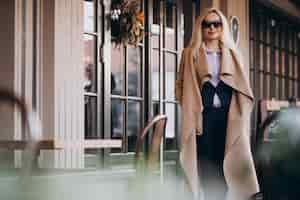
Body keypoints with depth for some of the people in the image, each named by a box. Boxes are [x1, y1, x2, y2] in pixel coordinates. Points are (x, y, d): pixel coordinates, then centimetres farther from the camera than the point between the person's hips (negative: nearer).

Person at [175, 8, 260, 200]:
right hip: (203, 115, -2)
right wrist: (190, 109, -6)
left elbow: (243, 87, 13)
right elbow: (181, 85, 7)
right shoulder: (191, 54, 10)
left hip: (228, 115, 2)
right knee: (206, 165, -5)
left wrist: (242, 117, 2)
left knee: (226, 164, -4)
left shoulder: (232, 54, 17)